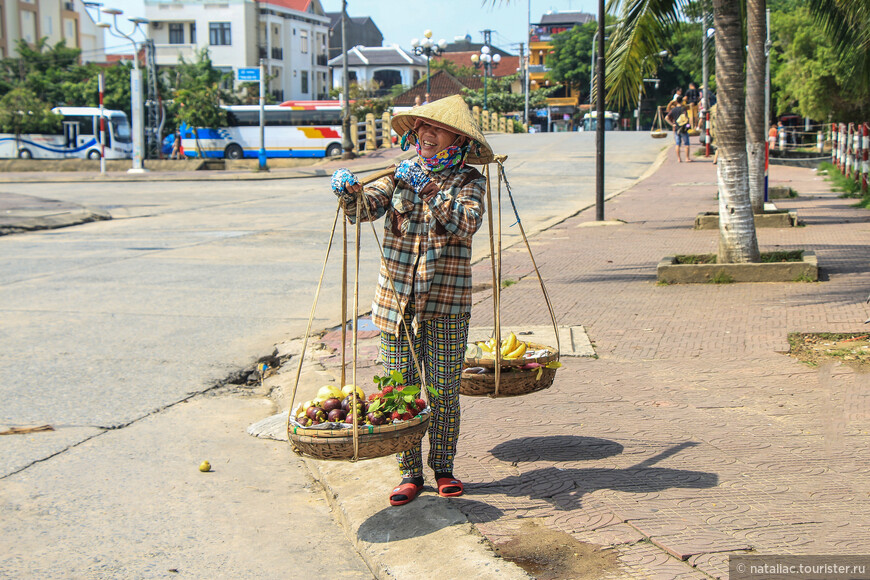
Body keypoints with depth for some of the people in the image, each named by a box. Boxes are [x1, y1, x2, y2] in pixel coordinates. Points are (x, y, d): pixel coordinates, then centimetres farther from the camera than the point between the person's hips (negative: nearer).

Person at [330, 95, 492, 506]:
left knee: (443, 391, 3)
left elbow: (466, 223, -18)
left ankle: (443, 468, 20)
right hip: (397, 298, 2)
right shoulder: (400, 174, 9)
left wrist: (430, 189, -26)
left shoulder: (469, 181, 1)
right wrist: (350, 192, -29)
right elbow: (369, 206, -7)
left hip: (446, 304, -2)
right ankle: (410, 473, 15)